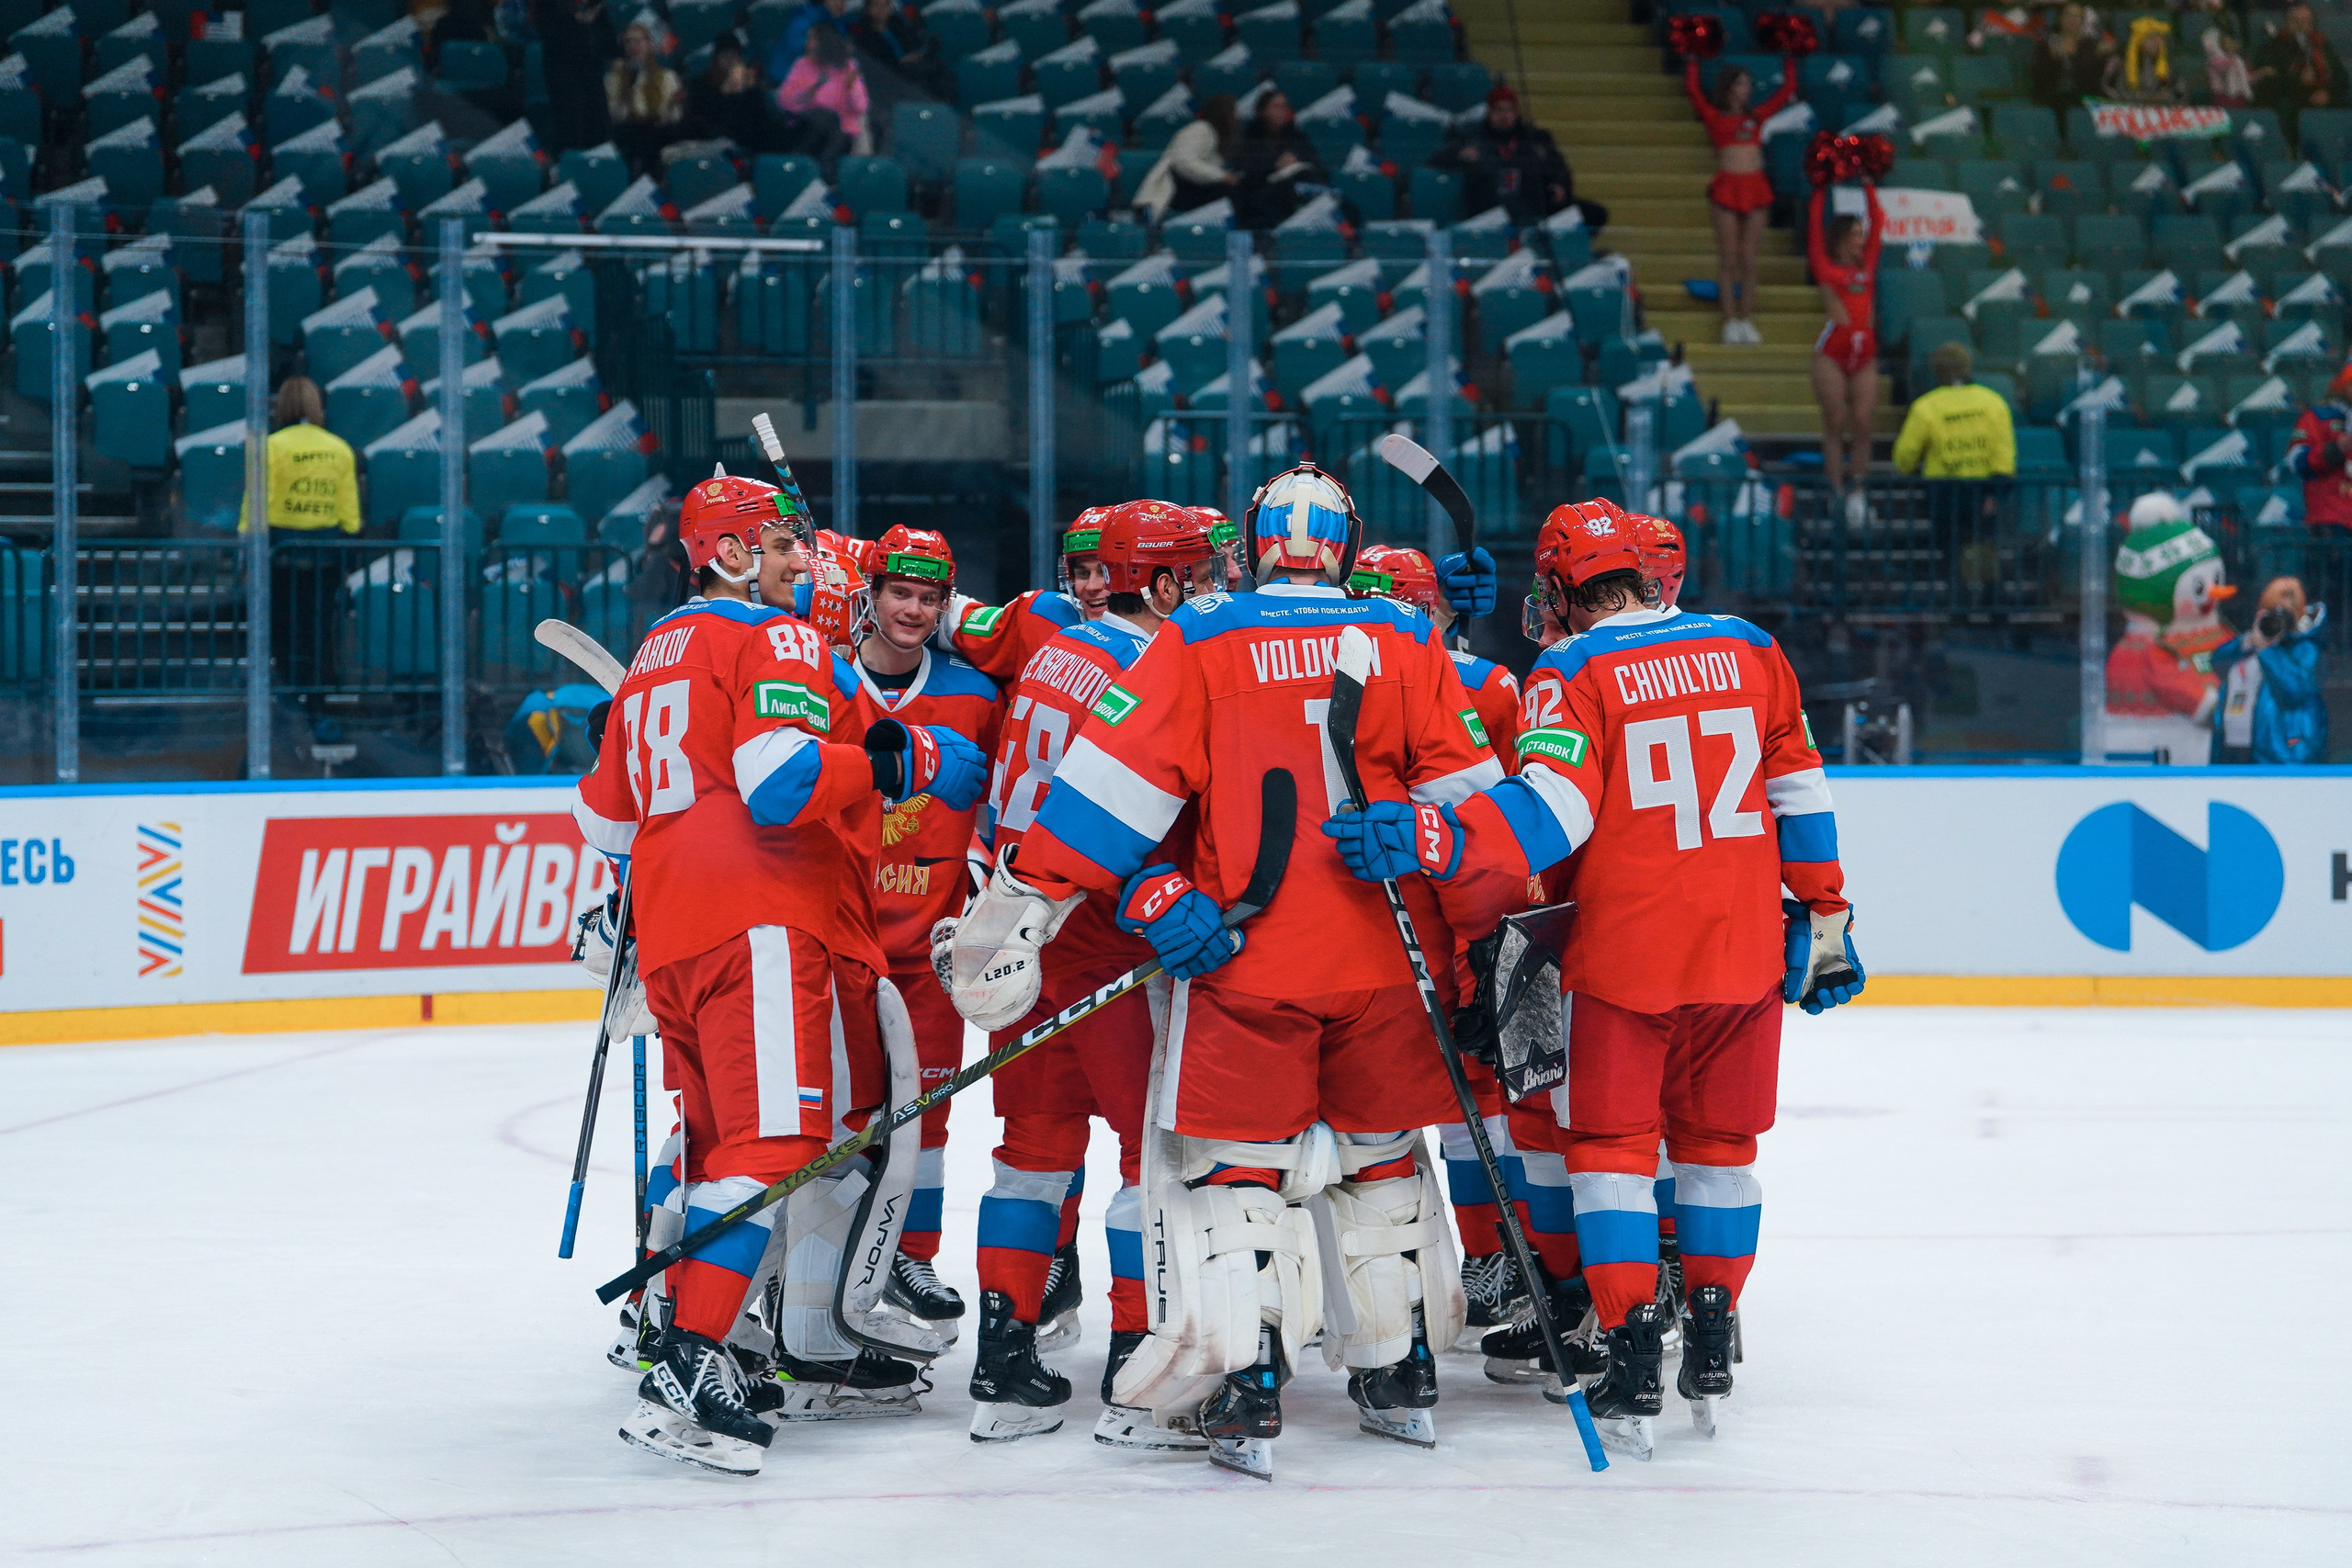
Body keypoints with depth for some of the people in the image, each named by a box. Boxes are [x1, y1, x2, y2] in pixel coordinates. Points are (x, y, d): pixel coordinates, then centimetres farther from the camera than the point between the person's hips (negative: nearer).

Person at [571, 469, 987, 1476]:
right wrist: (903, 762, -12)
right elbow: (781, 779, -20)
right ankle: (685, 1374, -28)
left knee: (724, 1140, 17)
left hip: (671, 935, 10)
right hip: (765, 920, -10)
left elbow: (607, 818, 31)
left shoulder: (655, 654, 24)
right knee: (778, 1136, -16)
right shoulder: (777, 641, -4)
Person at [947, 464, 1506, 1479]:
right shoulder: (1409, 644, 7)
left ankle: (1246, 1392, -4)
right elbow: (1463, 792, 7)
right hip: (1382, 964, 3)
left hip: (1241, 959, -2)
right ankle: (1402, 1376, 23)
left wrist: (1025, 906, -3)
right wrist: (1486, 923, 17)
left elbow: (1113, 785, -6)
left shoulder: (1199, 641, 0)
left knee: (1235, 1164, 5)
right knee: (1381, 1158, 18)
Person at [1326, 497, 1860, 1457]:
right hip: (1746, 947, 4)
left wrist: (1441, 844, -32)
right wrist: (1822, 918, 20)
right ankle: (1712, 1349, 19)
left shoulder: (1571, 673, -7)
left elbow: (1551, 808, -22)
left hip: (1625, 953, -4)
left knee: (1609, 1140, 6)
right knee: (1718, 1142, 16)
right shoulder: (1749, 650, 8)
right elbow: (1799, 793, 12)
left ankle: (1627, 1350, -2)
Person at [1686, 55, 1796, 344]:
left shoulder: (1757, 116, 16)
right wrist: (1692, 61, 4)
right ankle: (1730, 322, 0)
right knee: (1728, 259, -2)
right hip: (1727, 187, -3)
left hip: (1755, 187, 3)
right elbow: (1692, 90, 0)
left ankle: (1747, 320, 6)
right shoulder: (1715, 117, 7)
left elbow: (1787, 89, 21)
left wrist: (1789, 62, 22)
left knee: (1748, 258, 3)